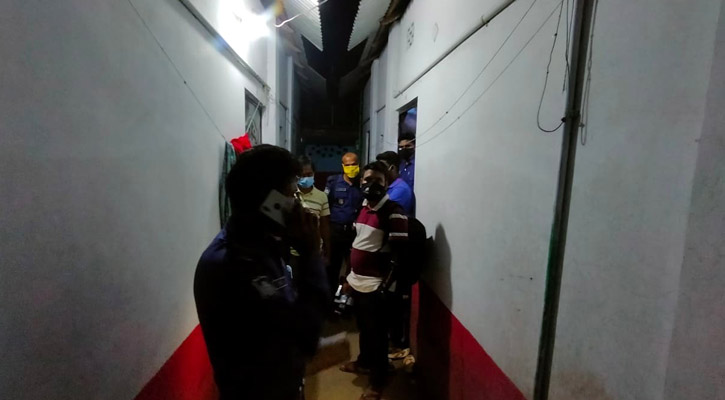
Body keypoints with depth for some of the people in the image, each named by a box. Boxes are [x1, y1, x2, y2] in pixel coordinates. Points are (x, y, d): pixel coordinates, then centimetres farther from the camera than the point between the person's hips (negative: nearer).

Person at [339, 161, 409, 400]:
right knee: (363, 328, 25)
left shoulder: (394, 212, -17)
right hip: (357, 281, 7)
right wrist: (350, 276, 15)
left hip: (374, 285, -7)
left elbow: (398, 256, -17)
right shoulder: (363, 208, 8)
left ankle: (378, 380, 30)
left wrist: (384, 287, -18)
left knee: (376, 333, 10)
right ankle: (364, 362, 48)